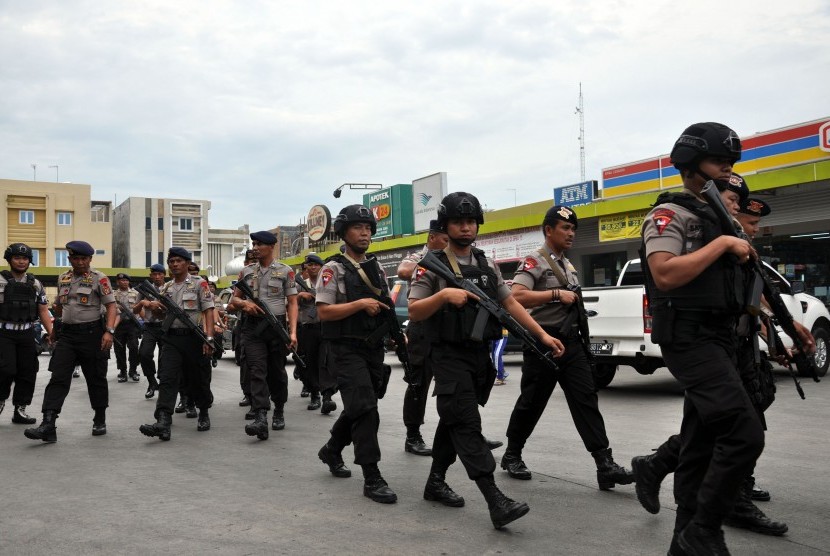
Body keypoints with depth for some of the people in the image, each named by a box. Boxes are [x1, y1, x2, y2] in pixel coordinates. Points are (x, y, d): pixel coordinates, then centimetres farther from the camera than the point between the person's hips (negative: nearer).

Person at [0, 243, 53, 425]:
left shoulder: (35, 284, 10)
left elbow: (43, 311, 11)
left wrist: (51, 332, 1)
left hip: (27, 335, 4)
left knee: (28, 372, 4)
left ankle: (20, 410, 16)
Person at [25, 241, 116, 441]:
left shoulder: (99, 278, -5)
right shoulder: (62, 278, 12)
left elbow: (111, 306, -10)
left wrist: (109, 331, -21)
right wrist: (55, 329, 23)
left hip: (92, 333, -4)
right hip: (67, 334, 4)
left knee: (96, 378, 7)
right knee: (58, 379, -5)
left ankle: (100, 421, 21)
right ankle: (48, 426, -9)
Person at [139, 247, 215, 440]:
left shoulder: (199, 283, 0)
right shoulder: (166, 288, 15)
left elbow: (208, 311, -7)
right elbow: (161, 315, 23)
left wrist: (209, 338, -17)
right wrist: (153, 306, -2)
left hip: (194, 337, -3)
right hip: (171, 339, 4)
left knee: (199, 379, 8)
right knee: (167, 379, -11)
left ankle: (204, 414, 30)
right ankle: (163, 423, -21)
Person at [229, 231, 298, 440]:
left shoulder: (285, 271, 2)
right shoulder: (246, 272, 11)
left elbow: (292, 303, -1)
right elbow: (233, 300, 17)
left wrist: (293, 331, -11)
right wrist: (244, 303, -8)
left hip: (277, 326, -1)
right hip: (253, 327, 2)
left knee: (277, 372, 8)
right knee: (257, 371, -11)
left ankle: (279, 412, 26)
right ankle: (261, 419, -21)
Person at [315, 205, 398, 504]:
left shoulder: (376, 269, 13)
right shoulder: (334, 269, -6)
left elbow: (385, 307, 21)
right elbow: (323, 312, -13)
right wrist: (360, 304, -20)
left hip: (373, 349, 7)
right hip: (346, 350, -7)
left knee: (358, 408, 16)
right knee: (365, 409, -13)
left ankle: (331, 451, 39)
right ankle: (372, 479, -8)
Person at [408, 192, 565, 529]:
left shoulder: (487, 266, 11)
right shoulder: (433, 266, -5)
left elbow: (510, 304, 11)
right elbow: (413, 313, -10)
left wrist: (543, 335, 3)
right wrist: (443, 295, -25)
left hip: (480, 355, 6)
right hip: (449, 356, -6)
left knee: (454, 422, 15)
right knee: (467, 425, -12)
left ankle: (435, 482, 29)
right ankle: (496, 502, -18)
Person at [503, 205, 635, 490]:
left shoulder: (568, 266, 18)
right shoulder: (534, 262, -9)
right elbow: (516, 297, -24)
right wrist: (557, 294, -25)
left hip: (571, 342, 7)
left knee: (586, 400, -3)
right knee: (531, 404, 4)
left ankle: (605, 466, -7)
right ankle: (512, 456, 22)